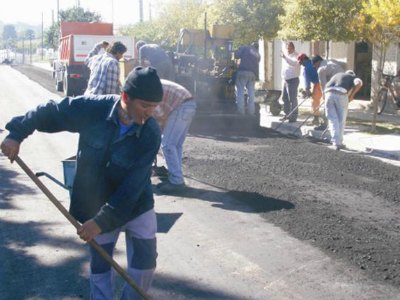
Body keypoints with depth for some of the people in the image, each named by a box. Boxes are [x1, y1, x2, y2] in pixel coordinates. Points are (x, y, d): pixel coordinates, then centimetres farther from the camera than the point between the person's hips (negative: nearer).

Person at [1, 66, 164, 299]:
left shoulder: (151, 134, -24)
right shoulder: (91, 108, -23)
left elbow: (132, 187, -26)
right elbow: (49, 112, -6)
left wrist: (102, 221, -28)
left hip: (137, 205, 0)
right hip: (97, 204, 0)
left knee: (145, 261, 3)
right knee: (100, 265, 11)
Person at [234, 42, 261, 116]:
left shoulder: (244, 48, 9)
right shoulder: (258, 55, 23)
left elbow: (237, 55, -3)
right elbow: (256, 64, 22)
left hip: (243, 71, -4)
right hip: (253, 73, 4)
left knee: (240, 91, -3)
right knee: (251, 92, 10)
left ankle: (241, 111, -9)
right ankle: (251, 111, 7)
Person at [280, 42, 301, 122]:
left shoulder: (296, 56, -11)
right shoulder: (286, 56, 14)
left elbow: (294, 63, -33)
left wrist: (285, 57, -43)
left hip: (293, 80, -9)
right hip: (285, 80, 9)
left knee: (292, 99, -6)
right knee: (284, 98, 14)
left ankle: (293, 117, -1)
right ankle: (287, 114, 26)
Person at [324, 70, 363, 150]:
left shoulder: (336, 75, 38)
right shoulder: (353, 77, 25)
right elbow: (359, 83, 0)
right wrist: (351, 95, 7)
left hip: (329, 94, 3)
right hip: (341, 95, -3)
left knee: (333, 120, 8)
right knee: (341, 120, 14)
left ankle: (335, 143, -3)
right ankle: (339, 142, 20)